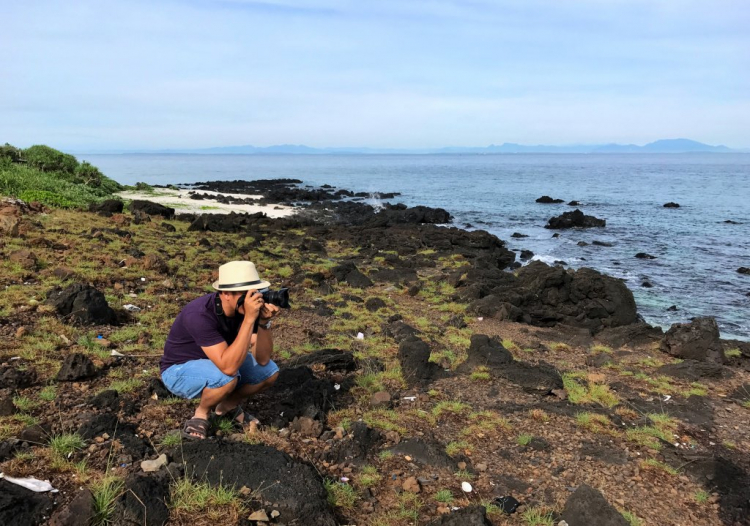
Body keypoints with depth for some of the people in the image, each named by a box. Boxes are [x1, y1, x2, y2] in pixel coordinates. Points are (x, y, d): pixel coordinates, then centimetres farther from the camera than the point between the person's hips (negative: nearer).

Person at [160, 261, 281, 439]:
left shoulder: (246, 308, -15)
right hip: (180, 371, -6)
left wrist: (264, 322, -32)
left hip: (217, 364, 7)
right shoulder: (200, 314, -36)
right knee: (228, 377, -36)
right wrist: (249, 319, -45)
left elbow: (262, 360, -17)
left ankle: (228, 406, 13)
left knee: (270, 371, -10)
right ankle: (202, 413, -4)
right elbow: (229, 367, -43)